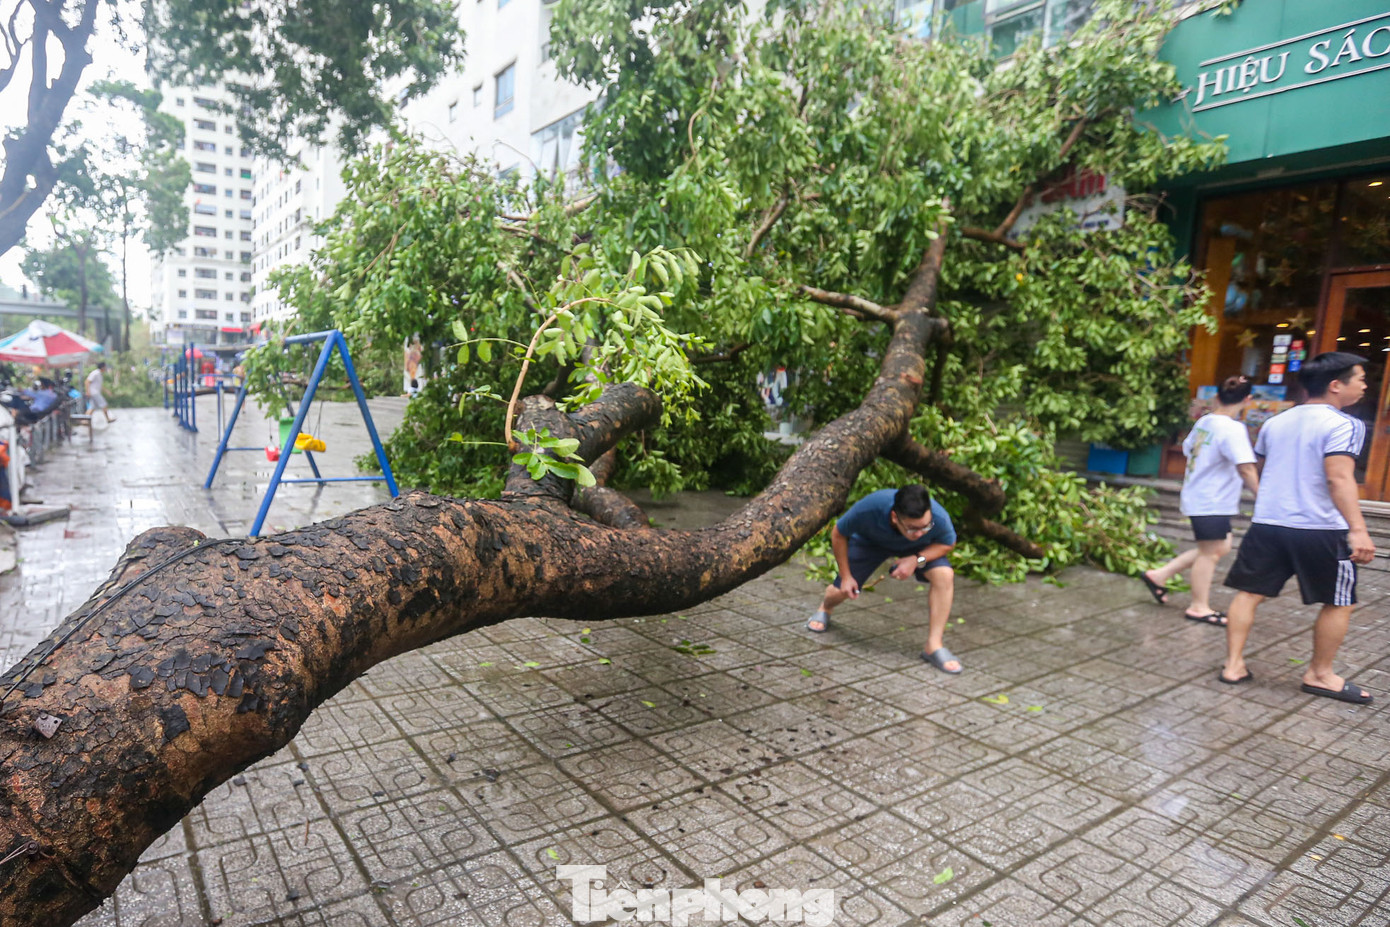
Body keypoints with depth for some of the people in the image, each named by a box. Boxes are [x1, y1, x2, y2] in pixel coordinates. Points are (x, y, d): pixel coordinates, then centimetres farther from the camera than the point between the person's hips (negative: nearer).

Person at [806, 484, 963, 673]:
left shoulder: (939, 518, -41)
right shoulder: (869, 508, -43)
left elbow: (948, 544, -15)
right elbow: (838, 534, -20)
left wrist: (917, 560, -34)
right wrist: (846, 576, -14)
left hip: (920, 549, 1)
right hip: (871, 540, 0)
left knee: (944, 575, -26)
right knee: (842, 590, 1)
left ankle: (934, 646, -15)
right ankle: (825, 608, 41)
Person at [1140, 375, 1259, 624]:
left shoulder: (1203, 422, 7)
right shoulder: (1233, 428, -18)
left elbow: (1188, 449, 20)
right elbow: (1245, 468, -25)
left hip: (1197, 497, 9)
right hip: (1212, 503, -9)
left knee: (1221, 547, 18)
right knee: (1210, 553, 2)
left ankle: (1159, 575, 19)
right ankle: (1199, 607, 12)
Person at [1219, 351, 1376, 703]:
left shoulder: (1275, 422, 12)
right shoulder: (1342, 424, -10)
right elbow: (1339, 478, -22)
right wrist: (1358, 529, -25)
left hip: (1267, 525, 6)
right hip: (1320, 530, -6)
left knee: (1249, 593, 8)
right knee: (1339, 603, 11)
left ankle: (1234, 665, 9)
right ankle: (1319, 675, 19)